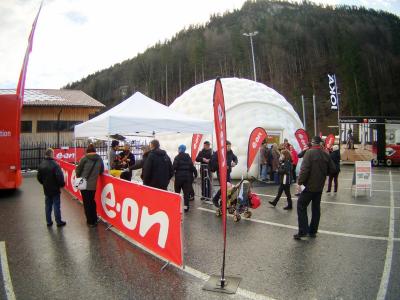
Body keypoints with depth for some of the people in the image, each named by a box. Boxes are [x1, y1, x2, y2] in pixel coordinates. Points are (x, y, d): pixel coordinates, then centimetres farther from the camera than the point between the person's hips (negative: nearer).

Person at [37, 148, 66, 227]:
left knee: (48, 206, 14)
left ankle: (49, 221, 21)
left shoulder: (42, 165, 2)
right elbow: (59, 176, -23)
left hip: (46, 189, 6)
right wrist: (62, 184, -7)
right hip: (55, 189, -6)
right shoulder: (54, 164, -21)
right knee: (56, 205, 2)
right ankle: (59, 222, 9)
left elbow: (39, 177, 9)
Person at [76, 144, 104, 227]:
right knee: (92, 201, 21)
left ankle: (90, 222, 14)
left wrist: (79, 177, 14)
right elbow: (101, 171, 8)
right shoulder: (99, 159, -1)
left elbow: (78, 169, -4)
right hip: (93, 184, 3)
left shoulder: (85, 158, -10)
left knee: (87, 203, 8)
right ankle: (94, 220, 28)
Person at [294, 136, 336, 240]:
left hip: (310, 185, -6)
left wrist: (300, 181, -12)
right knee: (316, 208, 14)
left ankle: (303, 231, -3)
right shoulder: (326, 154, 4)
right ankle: (313, 231, 22)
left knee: (301, 206, 1)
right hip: (320, 186, 7)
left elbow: (305, 169, -21)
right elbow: (332, 169, 7)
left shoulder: (310, 152, -14)